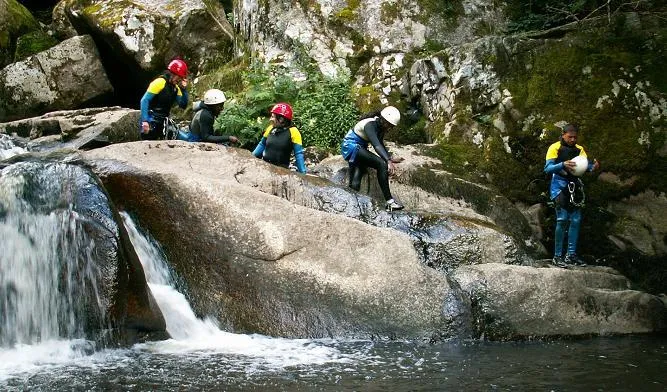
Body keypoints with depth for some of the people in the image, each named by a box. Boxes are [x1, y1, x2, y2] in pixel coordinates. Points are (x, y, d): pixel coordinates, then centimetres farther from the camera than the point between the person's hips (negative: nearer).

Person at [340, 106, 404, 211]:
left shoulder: (380, 127, 5)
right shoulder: (370, 125, -23)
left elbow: (381, 144, 19)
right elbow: (377, 145, -38)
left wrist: (390, 158, 7)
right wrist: (388, 161, -48)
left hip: (360, 148, 10)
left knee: (355, 184, -4)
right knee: (381, 164, -24)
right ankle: (389, 201, -27)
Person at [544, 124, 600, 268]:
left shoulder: (579, 149, 11)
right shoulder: (555, 148, -6)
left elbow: (585, 165, 0)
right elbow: (547, 168, -14)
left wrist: (593, 166, -23)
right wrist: (563, 165, -31)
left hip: (574, 186, 6)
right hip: (560, 186, -6)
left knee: (576, 220, 5)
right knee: (562, 219, -14)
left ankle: (571, 255, 14)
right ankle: (557, 256, -8)